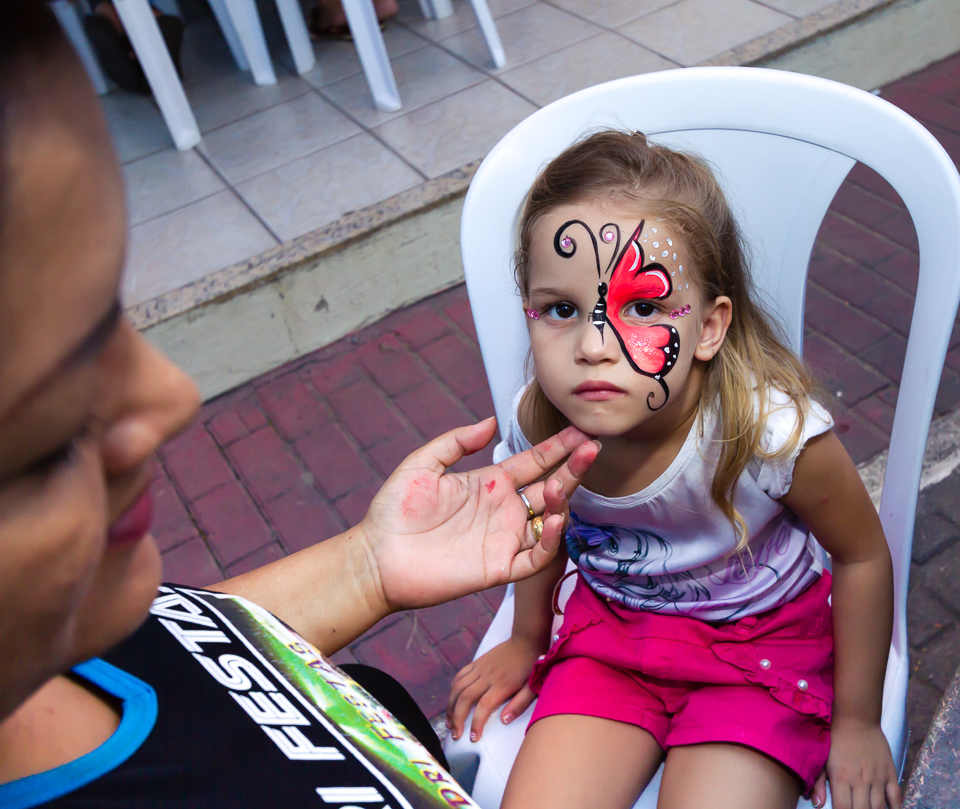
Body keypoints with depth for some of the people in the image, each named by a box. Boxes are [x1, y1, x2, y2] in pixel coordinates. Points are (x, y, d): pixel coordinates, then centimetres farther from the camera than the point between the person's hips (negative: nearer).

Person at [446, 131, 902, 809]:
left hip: (759, 638, -2)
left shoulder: (775, 432, -32)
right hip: (609, 628, 3)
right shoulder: (539, 422, -22)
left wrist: (857, 723, -1)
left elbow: (862, 556, -12)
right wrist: (526, 640, 17)